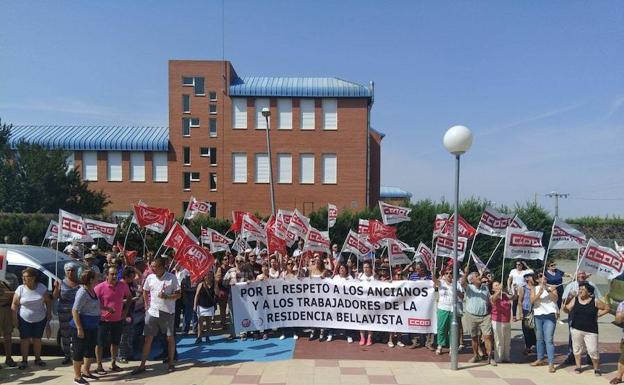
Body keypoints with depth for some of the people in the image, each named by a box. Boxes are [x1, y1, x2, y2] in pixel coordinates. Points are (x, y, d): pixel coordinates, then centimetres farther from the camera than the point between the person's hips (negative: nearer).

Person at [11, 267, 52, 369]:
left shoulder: (42, 288, -8)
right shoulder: (20, 289, -10)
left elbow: (48, 302, 1)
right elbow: (14, 305, -6)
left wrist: (49, 314, -1)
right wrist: (15, 318, -12)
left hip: (40, 319, 1)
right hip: (24, 320, 0)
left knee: (37, 339, 10)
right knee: (25, 340, 3)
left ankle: (38, 359, 24)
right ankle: (24, 360, 16)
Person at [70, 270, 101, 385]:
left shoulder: (92, 290, 6)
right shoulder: (82, 292, -21)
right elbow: (74, 311, -23)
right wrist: (79, 328, -25)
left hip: (92, 327, 9)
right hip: (83, 326, -9)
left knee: (91, 349, 18)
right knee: (79, 351, 4)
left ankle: (85, 371, 35)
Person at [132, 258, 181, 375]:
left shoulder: (172, 278, -10)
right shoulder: (150, 277, 0)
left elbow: (178, 294, -7)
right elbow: (145, 292, 16)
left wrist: (166, 297, -22)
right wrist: (146, 306, 9)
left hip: (168, 312, -2)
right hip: (152, 312, 3)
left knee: (170, 337, 7)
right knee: (148, 338, 3)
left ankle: (171, 363, 21)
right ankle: (142, 365, 13)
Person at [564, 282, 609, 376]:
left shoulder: (595, 301, -6)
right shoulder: (575, 299, 1)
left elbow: (607, 308, 6)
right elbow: (568, 309, 3)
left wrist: (597, 315, -2)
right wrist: (564, 307, -18)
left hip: (591, 331, -2)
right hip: (576, 329, 3)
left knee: (593, 350, -2)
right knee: (577, 348, 11)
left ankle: (597, 368, 20)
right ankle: (578, 366, 26)